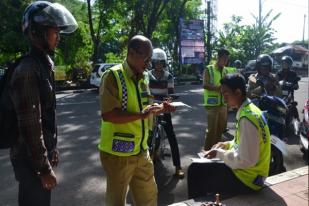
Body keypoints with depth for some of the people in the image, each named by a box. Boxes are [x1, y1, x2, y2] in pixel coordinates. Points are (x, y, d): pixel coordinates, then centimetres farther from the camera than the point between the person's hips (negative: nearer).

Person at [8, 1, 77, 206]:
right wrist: (44, 168, -19)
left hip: (43, 153, 9)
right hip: (31, 159, -9)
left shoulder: (45, 64, 8)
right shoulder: (27, 70, -23)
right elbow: (30, 126, -24)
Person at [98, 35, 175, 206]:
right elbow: (108, 115, -24)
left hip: (141, 151, 7)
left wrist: (158, 109, 0)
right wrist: (141, 114, -27)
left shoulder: (143, 77, 7)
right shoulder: (113, 76, -16)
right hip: (118, 153, -7)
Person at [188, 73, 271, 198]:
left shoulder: (247, 118, -26)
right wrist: (226, 145, 5)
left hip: (248, 176, -9)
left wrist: (219, 154, -15)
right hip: (246, 168, 9)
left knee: (196, 172, -4)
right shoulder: (248, 110, 4)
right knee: (198, 168, 15)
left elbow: (246, 160, -26)